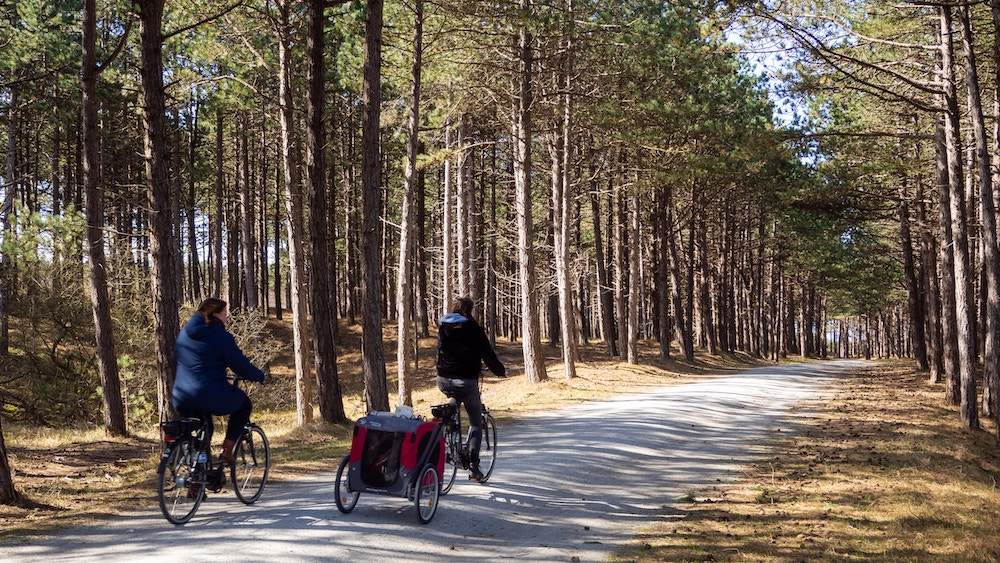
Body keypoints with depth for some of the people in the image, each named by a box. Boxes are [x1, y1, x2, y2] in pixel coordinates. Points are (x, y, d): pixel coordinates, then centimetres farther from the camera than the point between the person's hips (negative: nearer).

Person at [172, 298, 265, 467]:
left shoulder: (185, 332, 12)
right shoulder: (221, 336, -9)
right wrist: (260, 376, 11)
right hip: (212, 398, -7)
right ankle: (227, 450, 11)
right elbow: (242, 366, -7)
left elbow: (176, 359, 26)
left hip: (181, 400, 7)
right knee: (244, 404, 20)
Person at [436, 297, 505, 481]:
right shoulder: (473, 328, -5)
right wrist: (501, 371, 13)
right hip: (466, 381, -5)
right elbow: (488, 354, -3)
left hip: (443, 382, 5)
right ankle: (473, 466, -1)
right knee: (476, 423, 11)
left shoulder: (443, 327, 10)